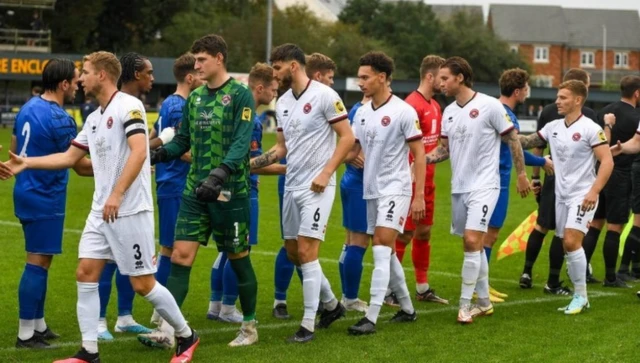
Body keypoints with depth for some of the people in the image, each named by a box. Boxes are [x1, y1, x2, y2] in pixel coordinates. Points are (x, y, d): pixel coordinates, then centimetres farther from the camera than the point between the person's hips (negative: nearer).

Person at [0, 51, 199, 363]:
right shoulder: (94, 118, 15)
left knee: (142, 284, -4)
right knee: (85, 274, 1)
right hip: (101, 211, 9)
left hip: (130, 211, -9)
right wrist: (26, 163, 16)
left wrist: (116, 195, -27)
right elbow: (69, 157, 23)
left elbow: (139, 152, -22)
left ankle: (186, 337, 15)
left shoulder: (128, 106, -12)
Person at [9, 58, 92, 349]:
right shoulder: (59, 119, -18)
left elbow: (14, 151, 16)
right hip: (45, 199, -9)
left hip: (26, 192, 9)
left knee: (40, 261, 16)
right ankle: (26, 334, -2)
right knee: (38, 263, -4)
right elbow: (81, 166, -12)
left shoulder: (28, 107, 7)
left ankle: (38, 325, 23)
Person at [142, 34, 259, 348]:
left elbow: (241, 142, -18)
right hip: (195, 192, 5)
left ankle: (249, 327, 22)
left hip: (230, 192, -5)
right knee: (181, 256, -4)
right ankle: (167, 330, -6)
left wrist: (219, 175, -31)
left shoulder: (240, 94, -8)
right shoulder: (194, 97, 11)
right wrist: (156, 155, -3)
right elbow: (183, 141, 15)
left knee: (238, 257, 6)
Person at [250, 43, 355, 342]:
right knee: (293, 252, 11)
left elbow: (347, 137, -11)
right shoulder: (282, 103, 10)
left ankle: (308, 324, -4)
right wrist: (250, 163, 5)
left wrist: (326, 173, -18)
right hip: (292, 184, 8)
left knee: (306, 250, -11)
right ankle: (331, 304, 30)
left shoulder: (324, 95, -12)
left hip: (316, 186, -8)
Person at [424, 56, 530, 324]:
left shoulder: (489, 106, -10)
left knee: (472, 241, -15)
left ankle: (465, 305, -10)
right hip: (458, 187, 7)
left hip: (484, 186, -7)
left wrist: (521, 174, -1)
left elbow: (512, 139, -3)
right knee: (474, 246, 11)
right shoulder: (449, 112, 8)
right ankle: (484, 302, 21)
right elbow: (444, 149, 14)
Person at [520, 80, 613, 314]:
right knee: (567, 245, 7)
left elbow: (607, 162, -15)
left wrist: (594, 192, -23)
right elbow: (528, 142, 17)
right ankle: (580, 297, 17)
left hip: (582, 196, -7)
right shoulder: (553, 127, 8)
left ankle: (581, 296, -6)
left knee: (571, 242, -17)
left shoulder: (590, 129, -11)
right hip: (561, 195, 7)